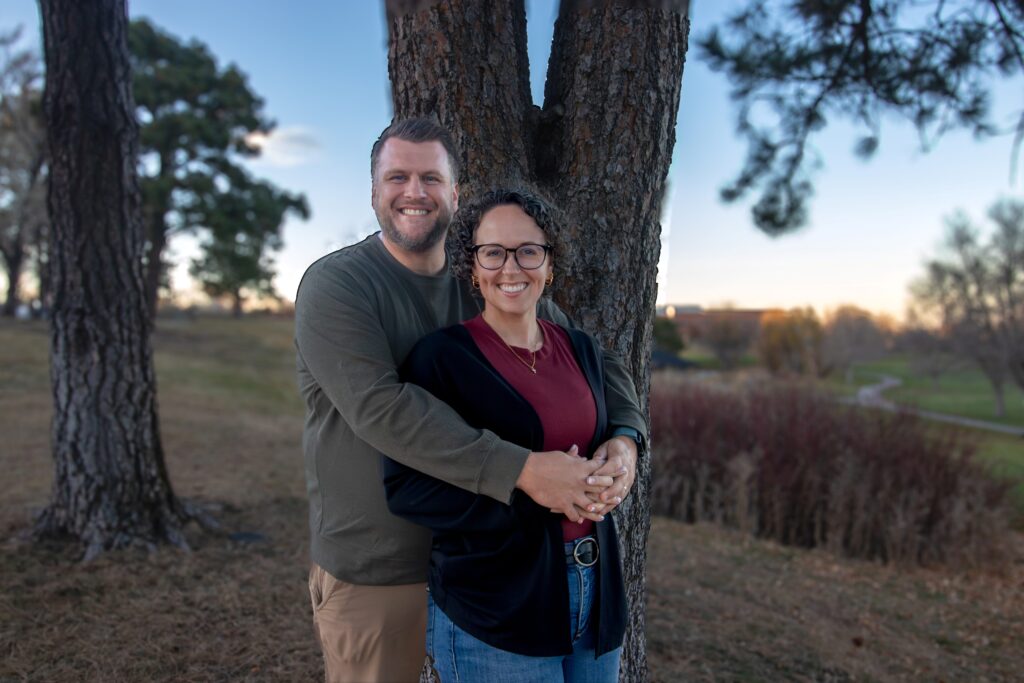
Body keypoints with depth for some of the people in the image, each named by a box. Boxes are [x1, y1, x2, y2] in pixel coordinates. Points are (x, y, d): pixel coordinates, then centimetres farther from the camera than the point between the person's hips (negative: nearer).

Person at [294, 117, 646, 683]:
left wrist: (626, 436, -16)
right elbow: (381, 407, -29)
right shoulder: (334, 285, -14)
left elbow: (595, 359, 4)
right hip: (373, 573, -4)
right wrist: (521, 470, -34)